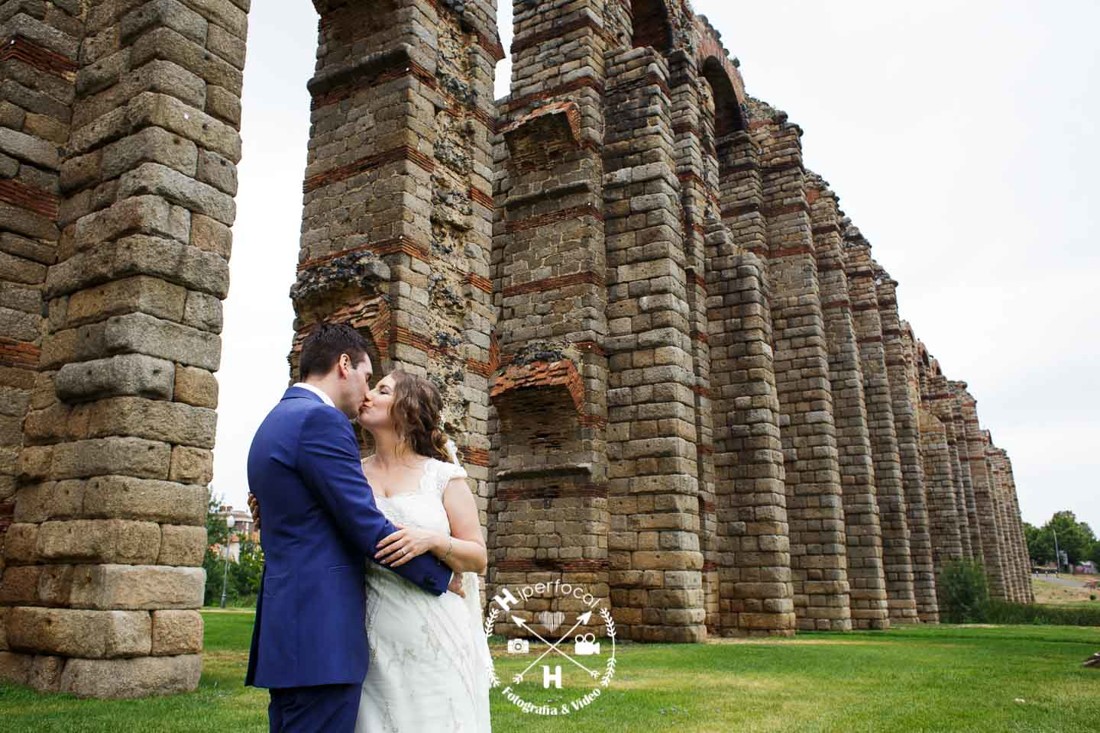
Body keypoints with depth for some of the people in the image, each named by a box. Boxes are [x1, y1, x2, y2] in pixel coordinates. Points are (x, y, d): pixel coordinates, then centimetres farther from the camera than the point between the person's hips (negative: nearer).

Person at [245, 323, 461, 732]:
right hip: (321, 634, -10)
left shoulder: (275, 422, 17)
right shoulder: (320, 420, -13)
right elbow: (367, 528, -16)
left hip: (287, 627, 10)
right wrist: (443, 576, -3)